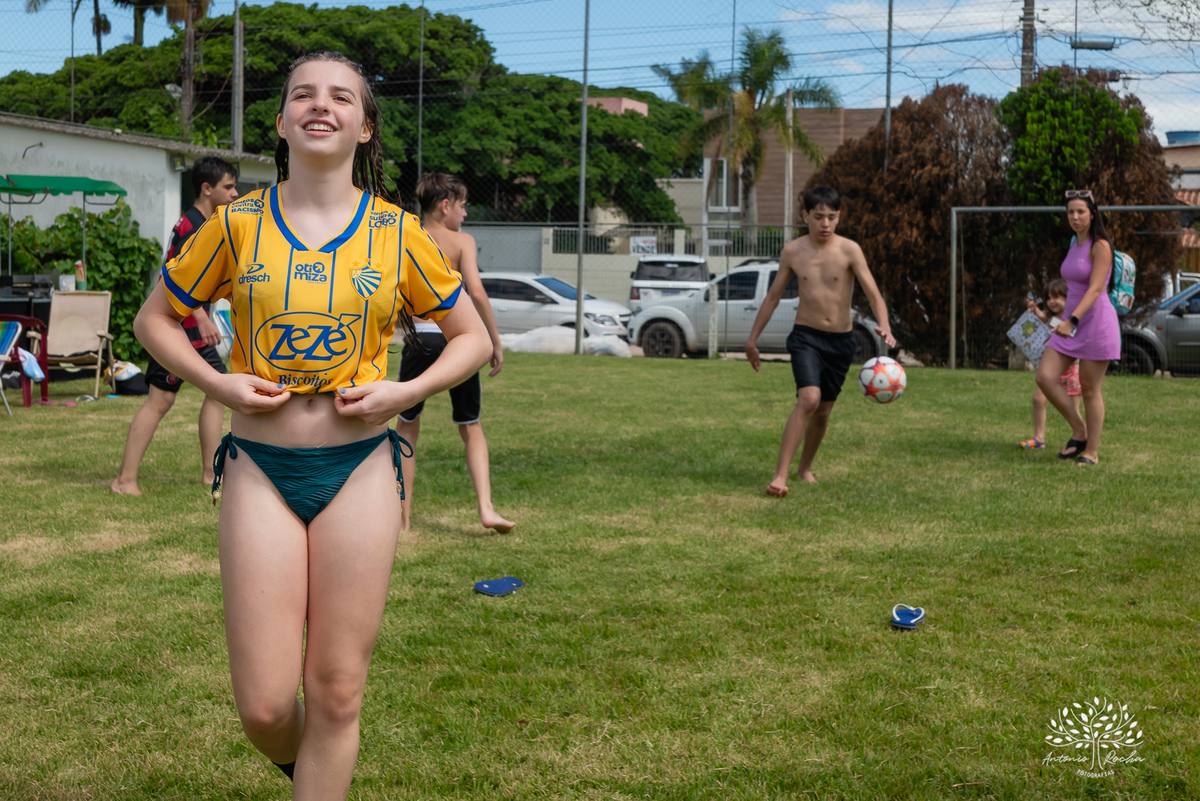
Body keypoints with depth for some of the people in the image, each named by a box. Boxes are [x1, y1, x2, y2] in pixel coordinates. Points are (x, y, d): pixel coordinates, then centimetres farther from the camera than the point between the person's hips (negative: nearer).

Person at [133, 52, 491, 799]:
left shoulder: (398, 232, 1)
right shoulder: (237, 224, 1)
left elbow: (473, 336, 10)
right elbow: (155, 318, 12)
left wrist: (405, 391, -7)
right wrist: (217, 382, -5)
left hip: (359, 466, 0)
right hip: (260, 467, 0)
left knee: (336, 695, 3)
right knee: (264, 708, 0)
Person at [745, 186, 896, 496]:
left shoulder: (849, 250, -9)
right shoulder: (793, 251, -3)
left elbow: (874, 294, -16)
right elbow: (773, 296, 9)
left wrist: (884, 325, -36)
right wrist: (752, 339, 12)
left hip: (841, 342, 1)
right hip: (805, 337, -1)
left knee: (823, 411, 12)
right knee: (808, 399, -23)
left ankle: (806, 467, 36)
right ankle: (780, 474, -25)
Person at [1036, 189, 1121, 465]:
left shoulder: (1100, 246, -12)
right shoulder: (1075, 244, 12)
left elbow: (1095, 289, -20)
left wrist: (1072, 320, -30)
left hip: (1097, 322, -8)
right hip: (1073, 323, 8)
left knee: (1090, 390, -1)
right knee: (1045, 377, -5)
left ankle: (1092, 452, 10)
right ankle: (1079, 432, 10)